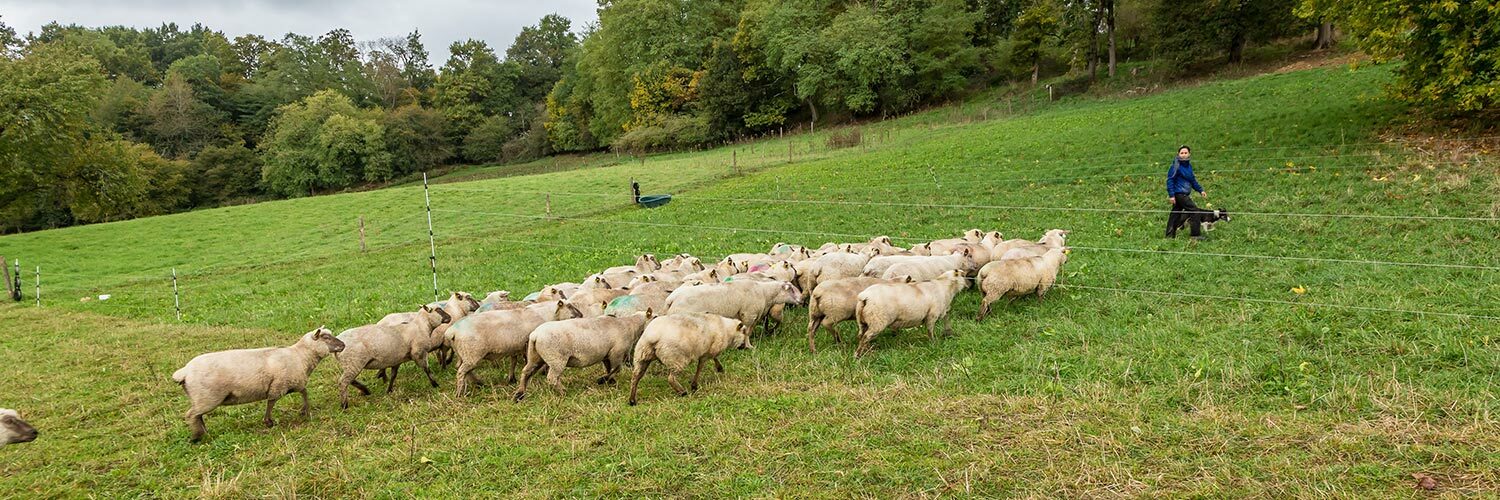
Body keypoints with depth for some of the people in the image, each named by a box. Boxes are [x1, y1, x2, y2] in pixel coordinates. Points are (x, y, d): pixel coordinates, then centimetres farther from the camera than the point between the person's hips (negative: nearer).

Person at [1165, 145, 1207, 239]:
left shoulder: (1188, 165, 13)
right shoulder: (1176, 165, -12)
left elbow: (1192, 180, 22)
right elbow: (1170, 180, -15)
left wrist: (1200, 190, 16)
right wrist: (1171, 195, -20)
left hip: (1184, 194, 8)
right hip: (1179, 193, -8)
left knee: (1175, 214, 10)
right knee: (1194, 211, -9)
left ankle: (1170, 235, 15)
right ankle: (1196, 235, -5)